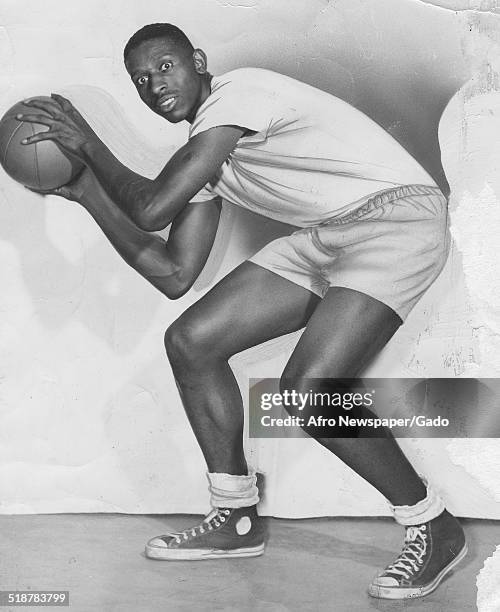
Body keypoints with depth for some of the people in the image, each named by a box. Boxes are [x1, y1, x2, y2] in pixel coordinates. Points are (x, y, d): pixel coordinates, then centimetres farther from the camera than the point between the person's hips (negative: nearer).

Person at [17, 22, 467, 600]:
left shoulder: (238, 91, -14)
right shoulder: (202, 156, 13)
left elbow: (151, 208, -20)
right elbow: (173, 275, 8)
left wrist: (89, 144, -4)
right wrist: (86, 189, 11)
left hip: (397, 215, -9)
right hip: (322, 237, 9)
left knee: (308, 390, -26)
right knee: (190, 340, 2)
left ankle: (434, 530, -2)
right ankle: (236, 519, 14)